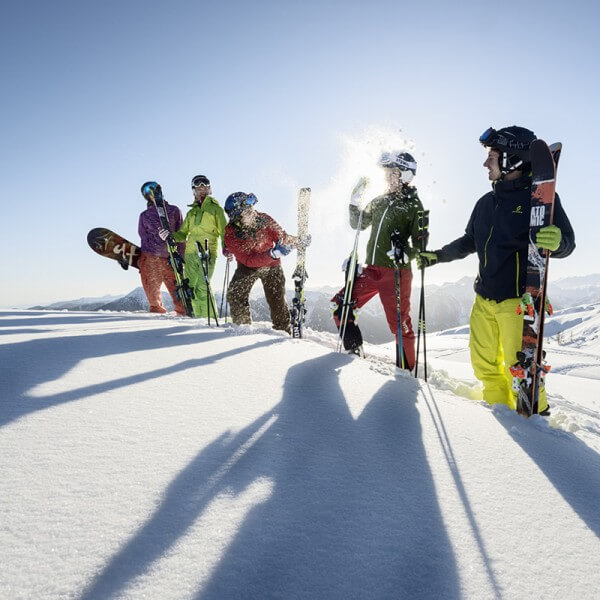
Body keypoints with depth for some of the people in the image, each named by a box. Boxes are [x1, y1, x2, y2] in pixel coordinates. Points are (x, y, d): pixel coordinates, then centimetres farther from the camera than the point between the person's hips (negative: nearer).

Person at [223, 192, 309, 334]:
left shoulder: (264, 219, -21)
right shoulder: (231, 234, -26)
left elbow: (280, 236, -4)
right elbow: (248, 260, -32)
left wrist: (299, 241, -16)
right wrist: (273, 253, -44)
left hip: (271, 265, 1)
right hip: (247, 266, -1)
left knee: (277, 300, -4)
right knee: (235, 295, -16)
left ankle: (283, 331, 11)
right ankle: (242, 326, 5)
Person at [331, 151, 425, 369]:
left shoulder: (413, 205, -3)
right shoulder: (379, 201, 16)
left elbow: (420, 241, -8)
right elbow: (358, 224, 23)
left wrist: (406, 254, -27)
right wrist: (355, 202, 10)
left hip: (396, 273, -7)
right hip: (372, 270, 7)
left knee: (399, 324, -3)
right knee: (340, 305, 3)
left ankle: (406, 370, 13)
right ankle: (354, 352, 17)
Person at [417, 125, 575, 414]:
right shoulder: (486, 203, 12)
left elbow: (567, 242, -8)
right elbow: (469, 241, 24)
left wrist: (556, 242, -30)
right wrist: (436, 256, 21)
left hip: (519, 300, -6)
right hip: (484, 298, 7)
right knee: (484, 363, 12)